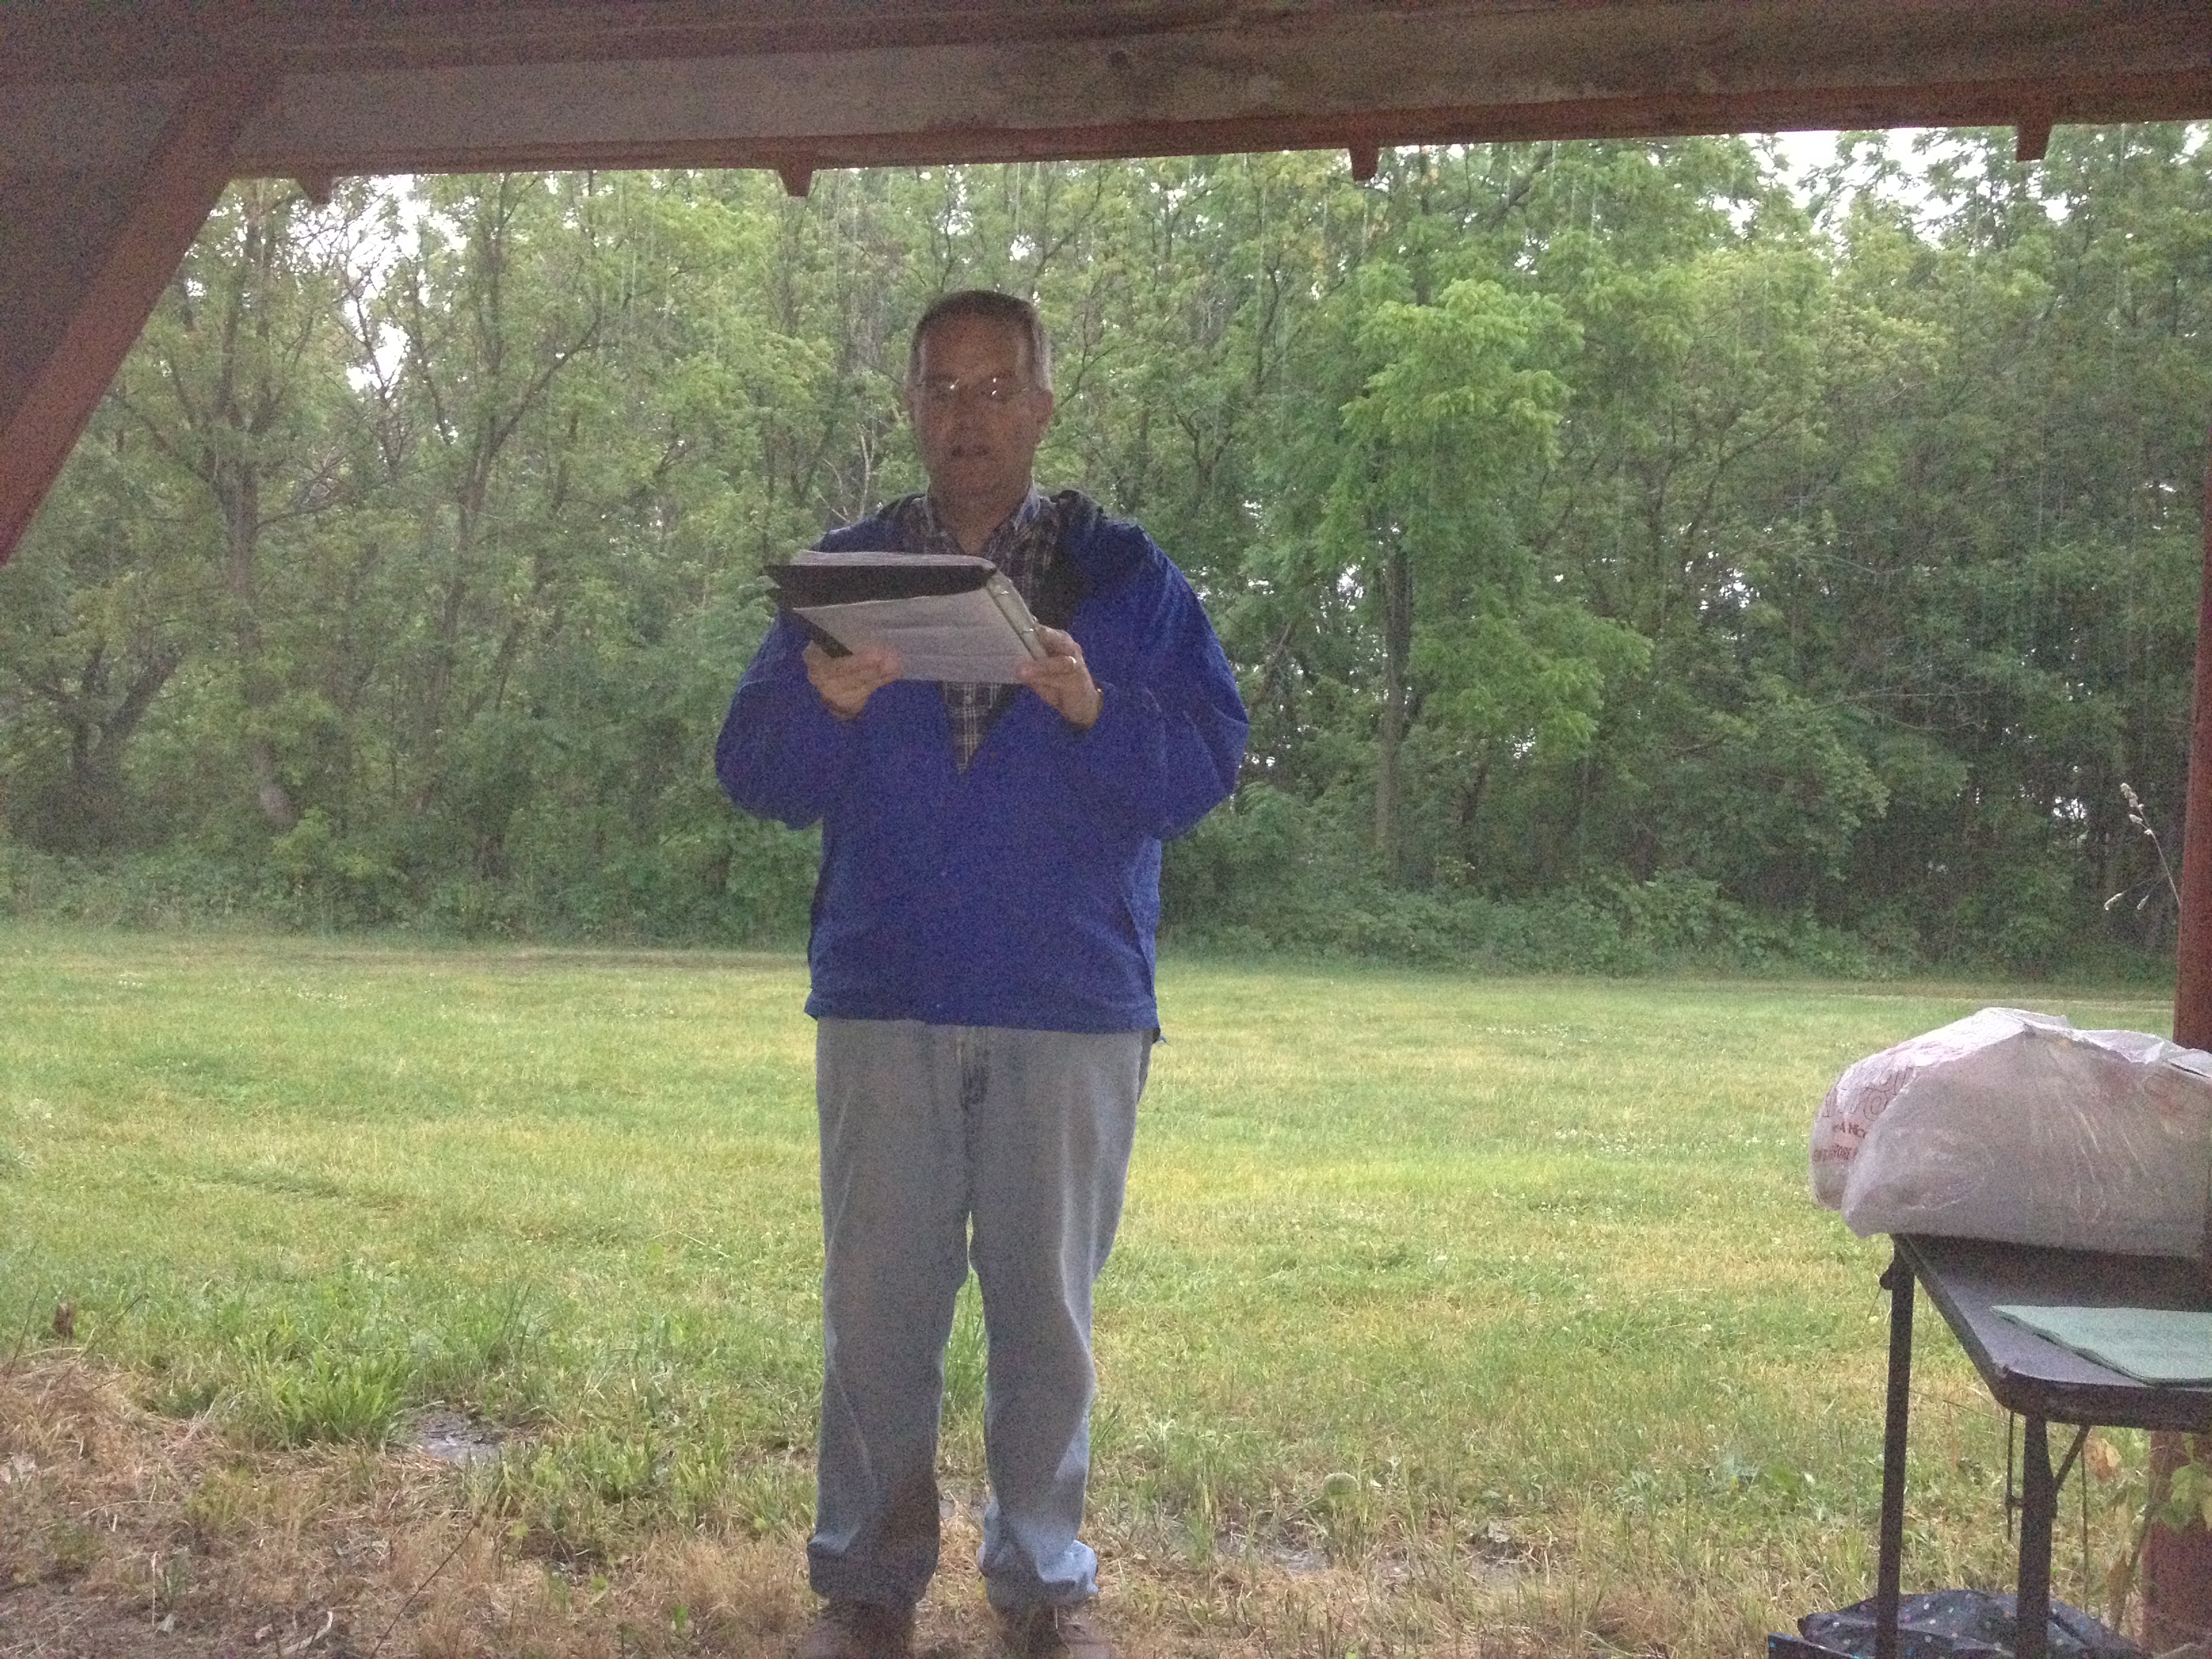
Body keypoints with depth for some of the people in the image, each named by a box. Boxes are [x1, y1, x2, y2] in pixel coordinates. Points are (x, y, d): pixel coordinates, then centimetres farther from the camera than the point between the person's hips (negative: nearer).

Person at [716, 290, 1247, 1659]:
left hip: (1074, 1005, -1)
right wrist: (825, 702, -17)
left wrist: (1093, 709, -21)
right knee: (875, 1303, 6)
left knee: (1048, 1305, 7)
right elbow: (757, 779, 4)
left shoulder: (1127, 577, 6)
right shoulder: (844, 572, 10)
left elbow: (1207, 767, -3)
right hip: (884, 1000, 1)